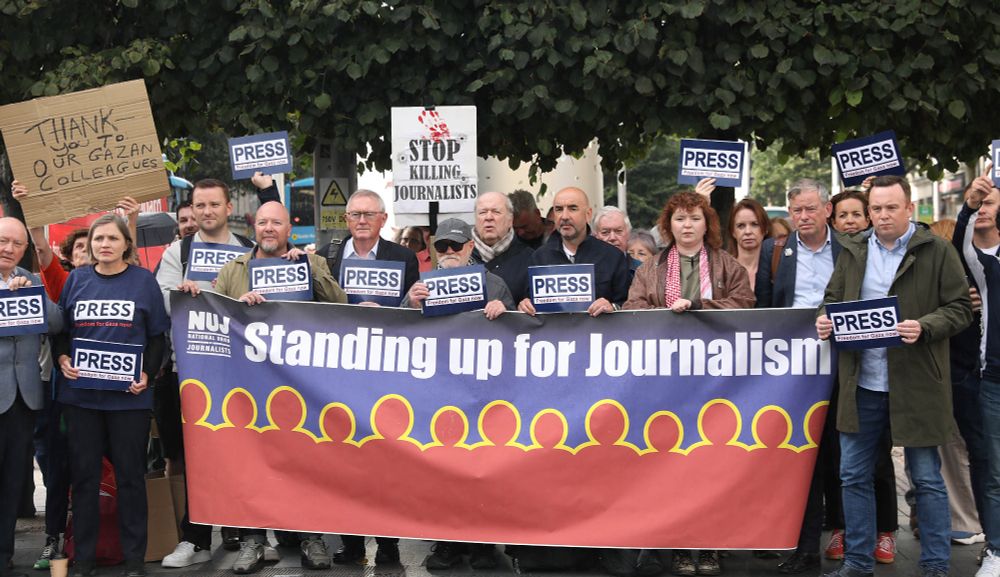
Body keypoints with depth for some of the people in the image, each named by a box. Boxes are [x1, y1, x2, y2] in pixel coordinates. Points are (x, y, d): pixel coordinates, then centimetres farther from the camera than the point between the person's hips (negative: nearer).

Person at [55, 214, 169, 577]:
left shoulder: (143, 280, 3)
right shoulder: (76, 279, 8)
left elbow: (158, 335, 3)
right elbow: (59, 329, 12)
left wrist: (148, 373, -10)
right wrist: (62, 358, -7)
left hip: (128, 395, -2)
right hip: (80, 393, 2)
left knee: (130, 474, 5)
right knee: (83, 474, 6)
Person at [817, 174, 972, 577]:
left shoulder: (937, 252, -3)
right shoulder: (852, 252, 9)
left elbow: (960, 308, -5)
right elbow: (832, 298, 18)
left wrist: (925, 327, -22)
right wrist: (826, 320, -4)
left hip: (915, 384, -4)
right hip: (861, 383, 4)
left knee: (927, 479, 6)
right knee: (854, 476, 10)